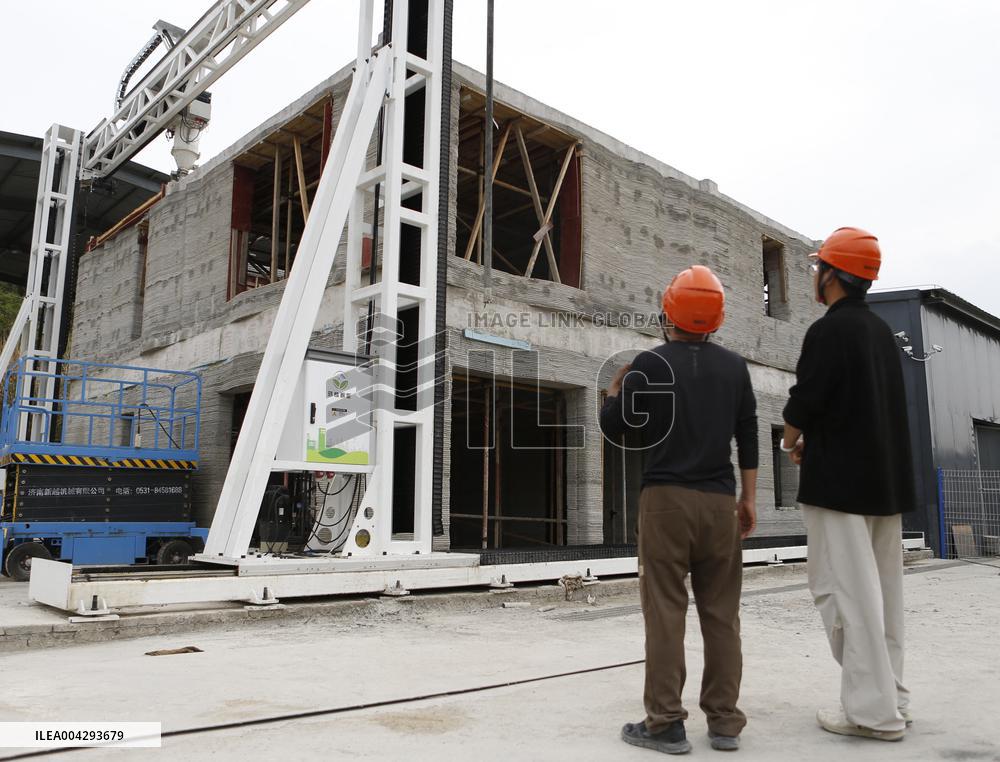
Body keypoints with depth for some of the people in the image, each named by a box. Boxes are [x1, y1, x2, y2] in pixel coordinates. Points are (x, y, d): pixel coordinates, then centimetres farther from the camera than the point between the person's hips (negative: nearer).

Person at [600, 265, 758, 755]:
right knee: (721, 613, 9)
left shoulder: (651, 364, -4)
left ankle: (665, 723, 3)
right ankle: (724, 722, 15)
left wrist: (617, 384, 18)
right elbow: (748, 435, 9)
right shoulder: (734, 367, 9)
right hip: (720, 500, 4)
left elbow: (612, 427, 0)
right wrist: (749, 499, 14)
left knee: (666, 611, -1)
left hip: (667, 498, -4)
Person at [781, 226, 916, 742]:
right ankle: (889, 697, 22)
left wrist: (792, 442, 4)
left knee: (844, 591, -4)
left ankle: (874, 710, 0)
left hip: (840, 480, -9)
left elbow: (803, 405, -17)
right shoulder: (882, 332, 14)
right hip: (887, 477, 9)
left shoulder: (828, 331, -13)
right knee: (880, 590, 14)